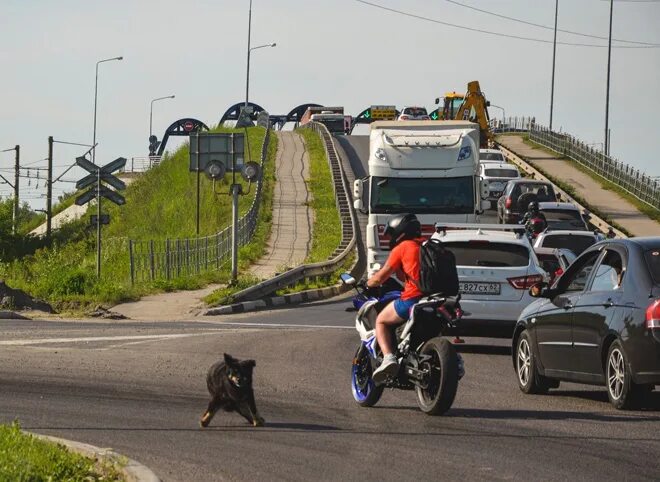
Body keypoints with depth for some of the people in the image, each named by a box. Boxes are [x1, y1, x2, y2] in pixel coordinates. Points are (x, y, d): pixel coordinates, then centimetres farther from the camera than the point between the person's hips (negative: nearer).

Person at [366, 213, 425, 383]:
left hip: (413, 298, -6)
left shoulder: (402, 248, 3)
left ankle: (388, 358, -11)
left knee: (381, 321, 12)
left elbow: (380, 278, 8)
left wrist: (367, 284, 25)